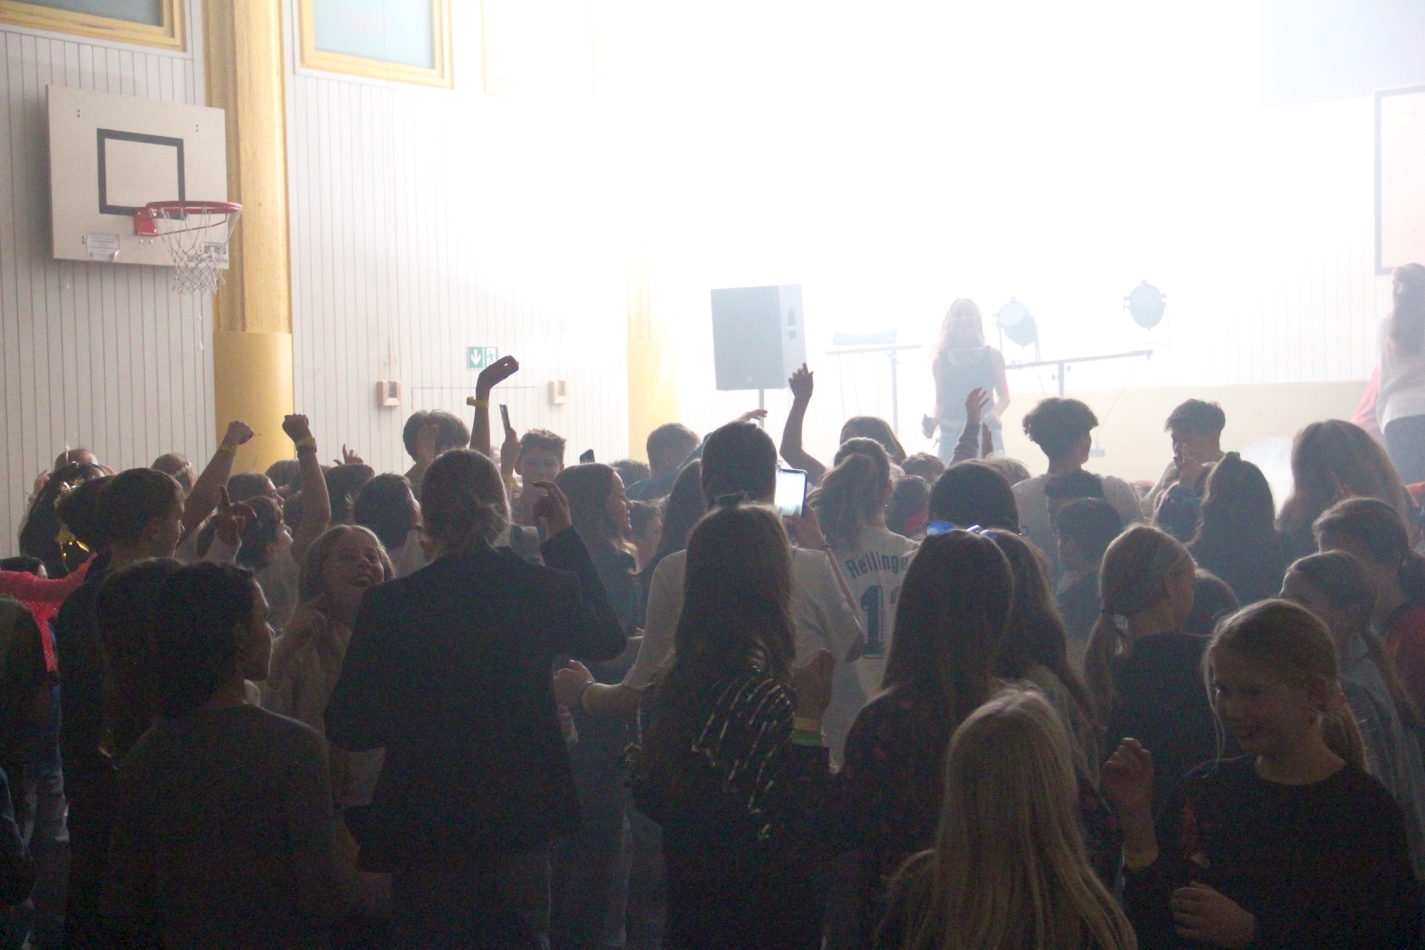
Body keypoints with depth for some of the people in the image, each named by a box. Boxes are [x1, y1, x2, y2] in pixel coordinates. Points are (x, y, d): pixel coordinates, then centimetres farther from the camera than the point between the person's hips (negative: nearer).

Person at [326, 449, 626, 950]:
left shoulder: (388, 604, -16)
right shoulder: (544, 589, -10)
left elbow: (345, 727, -11)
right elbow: (608, 638, 12)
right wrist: (564, 537, 14)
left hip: (424, 833, -2)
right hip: (520, 825, 2)